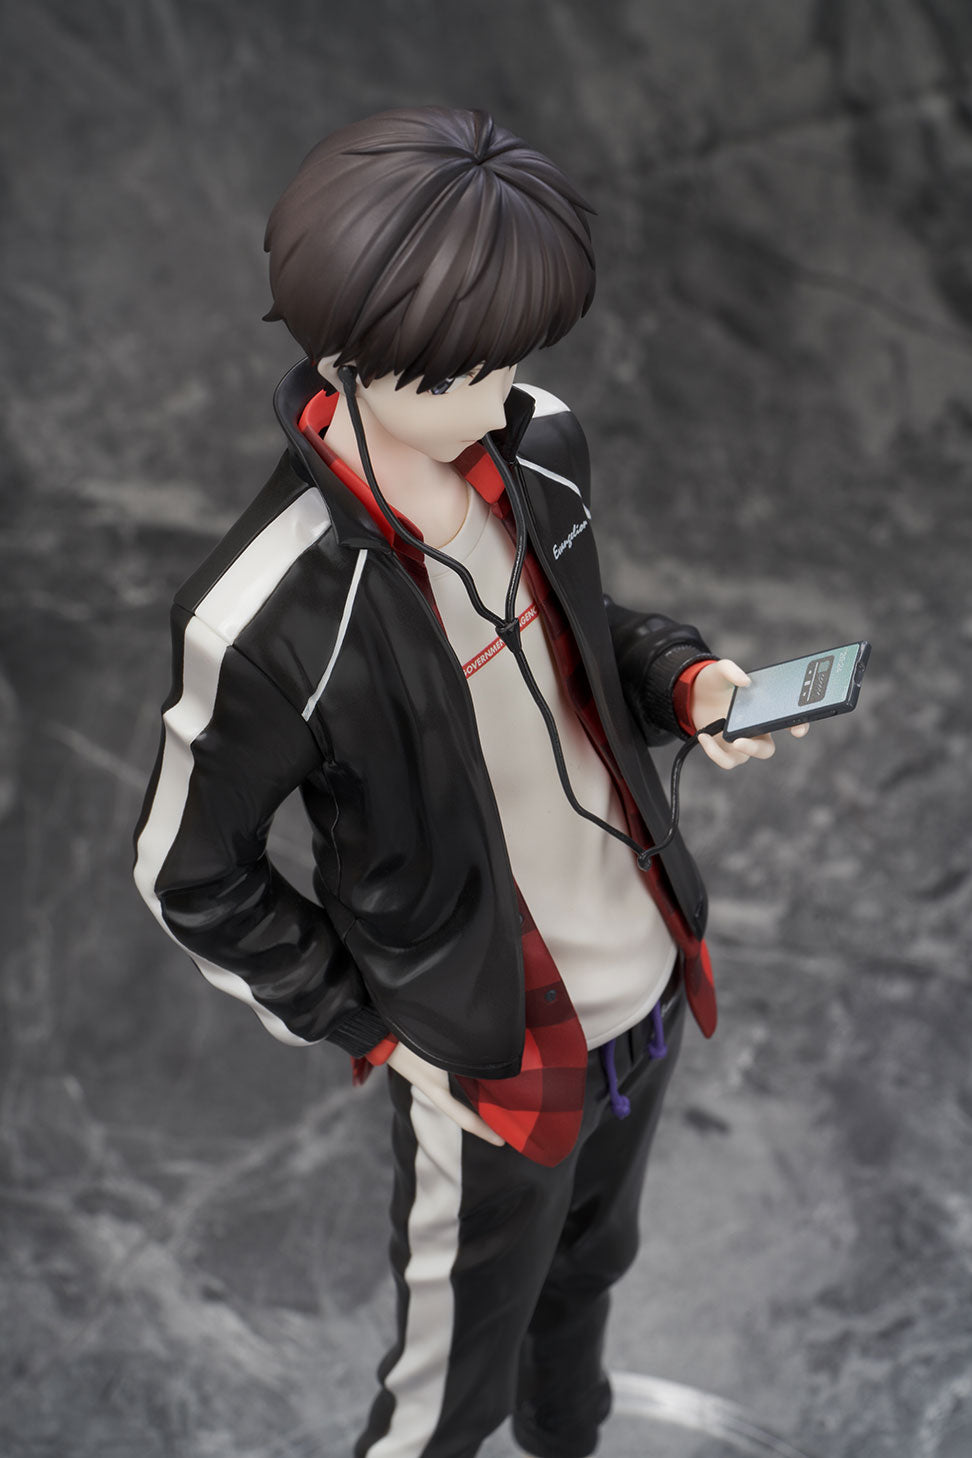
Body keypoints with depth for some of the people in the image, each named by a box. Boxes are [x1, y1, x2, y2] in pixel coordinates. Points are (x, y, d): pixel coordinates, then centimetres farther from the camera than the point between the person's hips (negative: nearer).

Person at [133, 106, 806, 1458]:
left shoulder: (539, 446, -12)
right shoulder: (271, 616, -30)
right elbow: (190, 879, -14)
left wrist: (683, 678, -10)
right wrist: (366, 1025, -9)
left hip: (651, 983, 6)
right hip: (494, 1060, -6)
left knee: (589, 1274, 32)